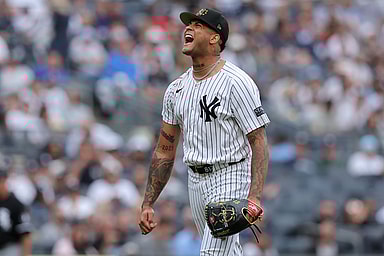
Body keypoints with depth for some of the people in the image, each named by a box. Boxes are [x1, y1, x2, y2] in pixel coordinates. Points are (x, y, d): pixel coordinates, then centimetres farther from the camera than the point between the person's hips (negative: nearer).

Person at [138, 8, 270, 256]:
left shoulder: (237, 83, -14)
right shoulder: (177, 88, 9)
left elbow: (259, 142, -18)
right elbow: (165, 151, 13)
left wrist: (254, 197, -30)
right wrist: (148, 204, 7)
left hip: (231, 179, -8)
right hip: (196, 181, 8)